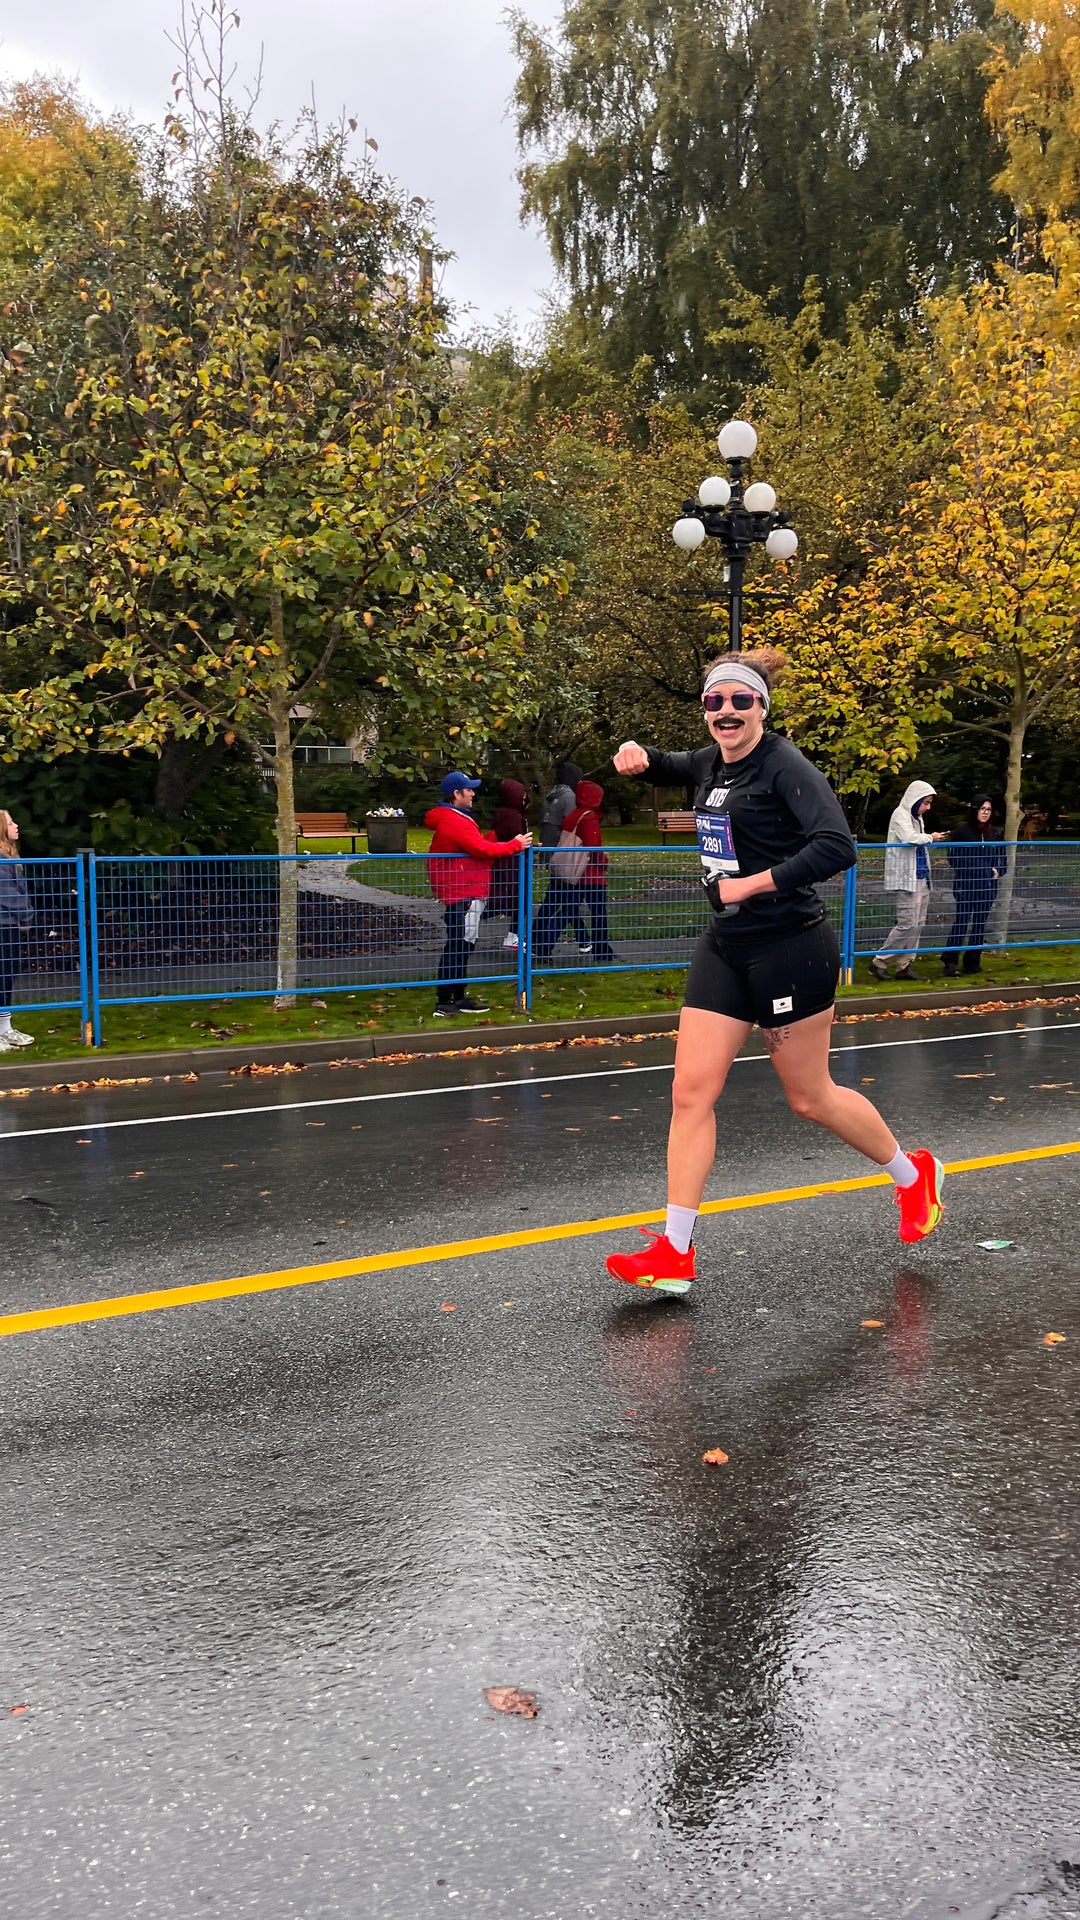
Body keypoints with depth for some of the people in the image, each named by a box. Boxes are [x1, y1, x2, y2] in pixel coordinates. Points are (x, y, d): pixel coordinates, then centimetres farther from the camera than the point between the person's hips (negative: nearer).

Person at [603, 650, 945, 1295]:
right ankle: (675, 1253, 5)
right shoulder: (712, 763, 10)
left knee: (811, 1098, 7)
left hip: (789, 948, -7)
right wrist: (640, 755, 11)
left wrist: (752, 884, -22)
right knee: (691, 1091, -1)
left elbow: (837, 846, -26)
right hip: (725, 948, 7)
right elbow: (670, 769, 34)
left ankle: (913, 1174, 34)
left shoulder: (785, 766, -14)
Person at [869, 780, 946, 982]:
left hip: (921, 877, 9)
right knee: (908, 923, -11)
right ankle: (879, 961, -2)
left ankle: (904, 965, 12)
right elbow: (910, 839, -23)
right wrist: (930, 837, -8)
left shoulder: (917, 818, 19)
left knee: (918, 924, 7)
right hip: (907, 878, -9)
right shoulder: (901, 815, -9)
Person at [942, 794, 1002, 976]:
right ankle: (950, 962, -8)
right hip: (966, 885, -5)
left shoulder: (994, 834, 11)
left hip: (987, 886, 5)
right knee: (961, 921, -11)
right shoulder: (962, 832, -2)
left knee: (980, 923, 7)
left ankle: (973, 962, 13)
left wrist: (998, 871, -2)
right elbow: (954, 859, -5)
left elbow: (1002, 859, 18)